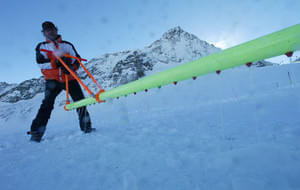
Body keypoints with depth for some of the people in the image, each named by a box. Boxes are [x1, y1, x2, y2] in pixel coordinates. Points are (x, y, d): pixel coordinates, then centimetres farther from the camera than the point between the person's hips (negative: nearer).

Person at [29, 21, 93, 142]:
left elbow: (77, 60, 4)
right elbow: (40, 63, -3)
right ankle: (36, 133, -9)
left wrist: (72, 68, -17)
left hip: (69, 78, 1)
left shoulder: (68, 45, 13)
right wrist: (56, 62, -20)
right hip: (52, 80, 0)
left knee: (80, 101, -8)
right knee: (47, 104, -16)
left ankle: (86, 128, 4)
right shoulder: (41, 46, 12)